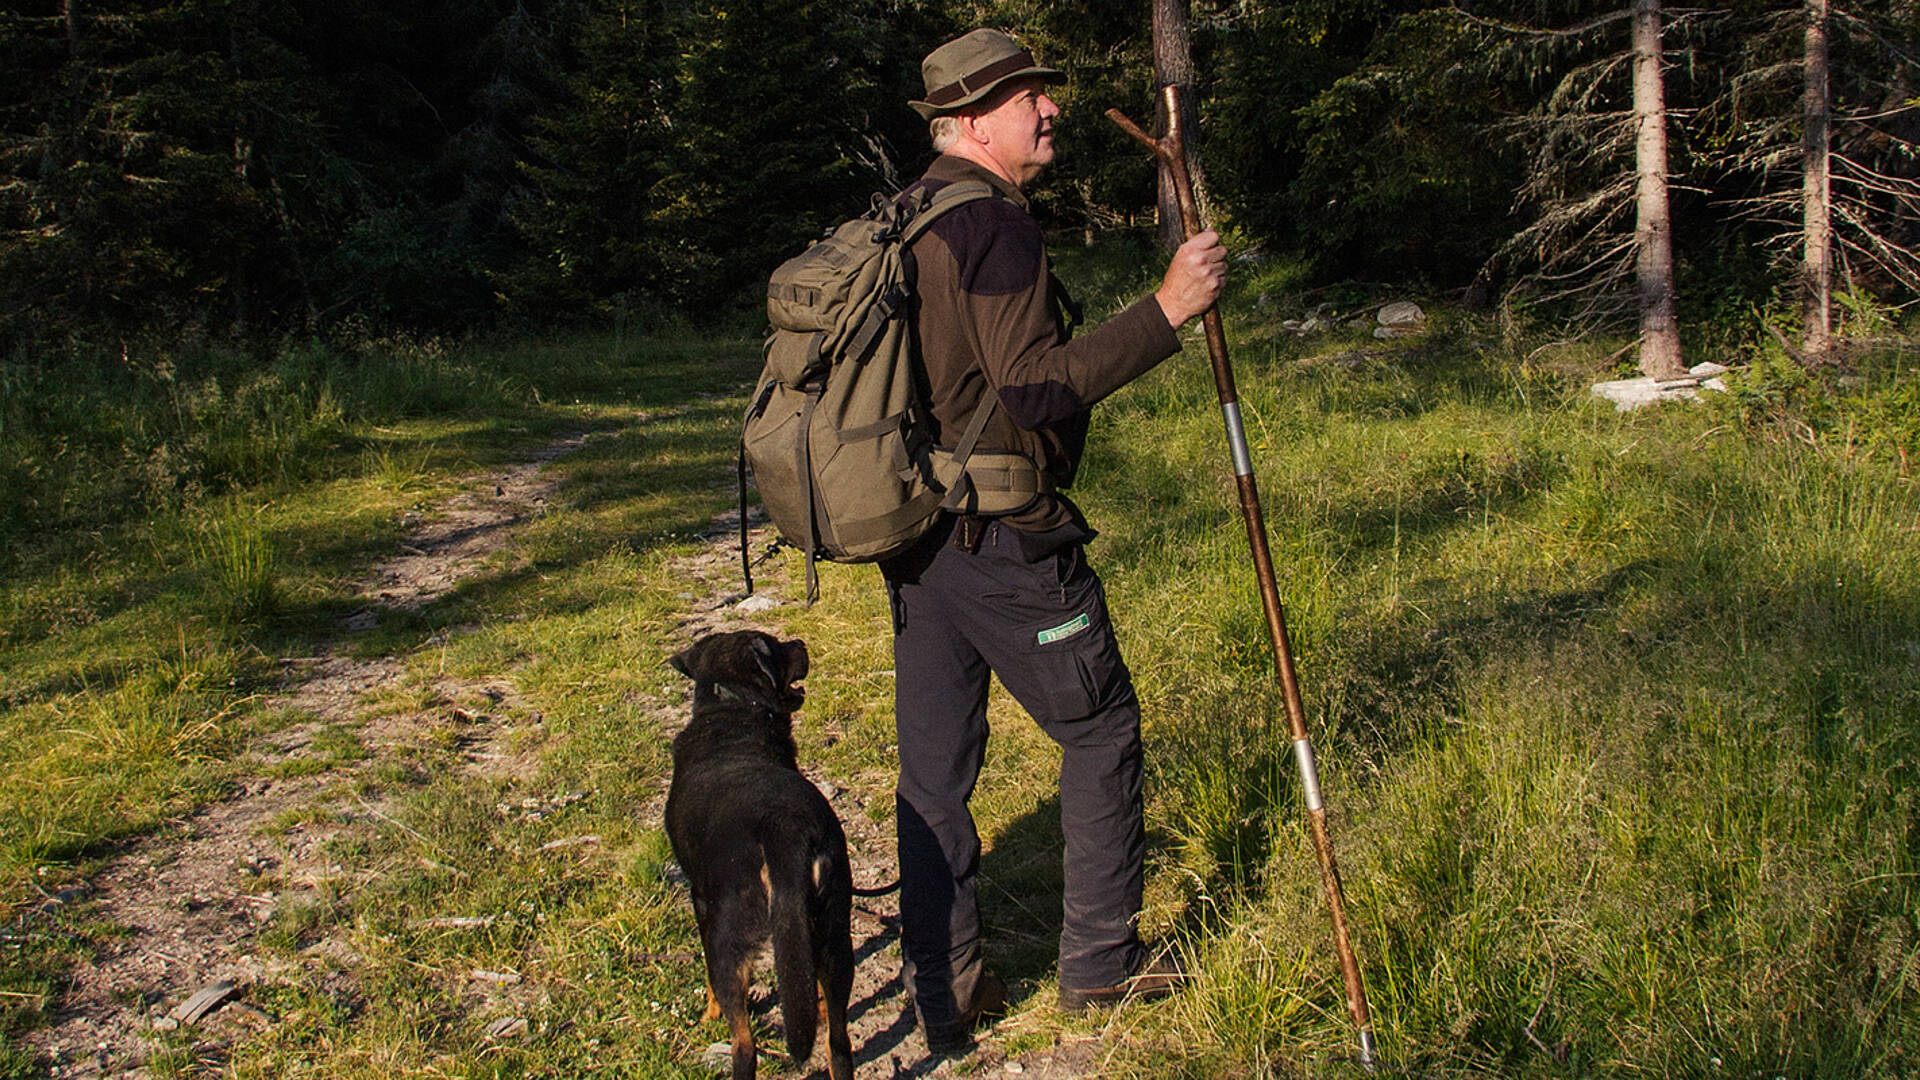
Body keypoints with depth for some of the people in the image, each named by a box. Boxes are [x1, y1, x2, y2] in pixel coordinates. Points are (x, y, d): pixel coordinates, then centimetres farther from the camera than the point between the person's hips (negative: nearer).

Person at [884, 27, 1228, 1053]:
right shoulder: (993, 221, -16)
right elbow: (1035, 387, -24)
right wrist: (1165, 310, -23)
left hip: (914, 535, 9)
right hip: (1003, 543, -9)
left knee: (934, 765, 11)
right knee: (1100, 731, 9)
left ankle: (942, 989, 21)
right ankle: (1099, 961, 19)